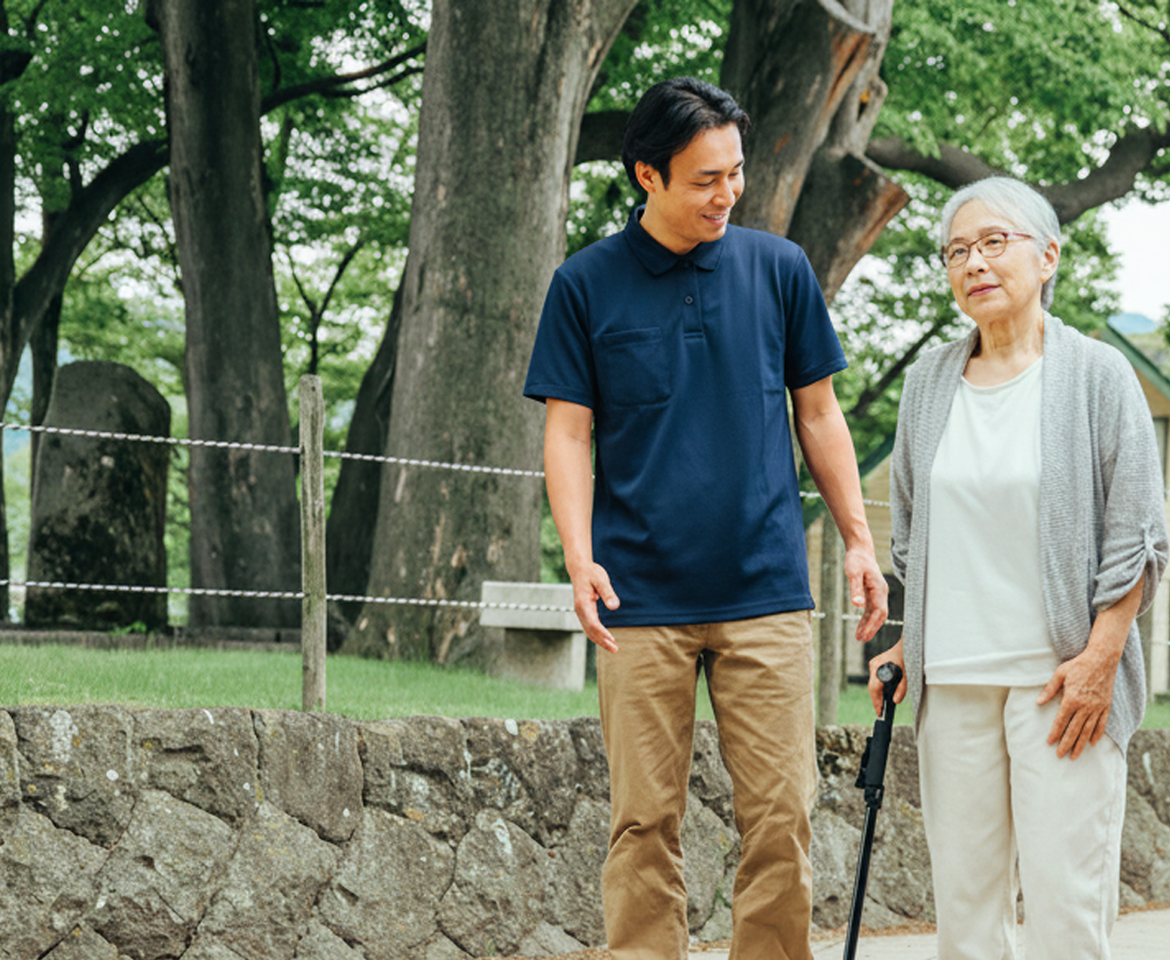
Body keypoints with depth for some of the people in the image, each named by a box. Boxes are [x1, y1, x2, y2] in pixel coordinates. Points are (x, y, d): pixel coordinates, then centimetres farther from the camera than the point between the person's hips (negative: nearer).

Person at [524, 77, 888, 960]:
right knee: (645, 822, 1)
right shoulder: (586, 284, 3)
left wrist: (860, 541, 9)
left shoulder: (779, 269, 7)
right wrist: (580, 558, -12)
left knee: (781, 815, -2)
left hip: (766, 591, 1)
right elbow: (569, 434, 2)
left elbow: (819, 414, 14)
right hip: (641, 599, -1)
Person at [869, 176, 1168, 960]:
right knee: (964, 889, 3)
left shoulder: (1097, 375, -2)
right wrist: (910, 641, 15)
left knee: (1067, 891, -9)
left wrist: (1101, 657, -10)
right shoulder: (929, 382, 12)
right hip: (952, 680, 4)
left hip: (1062, 677, -4)